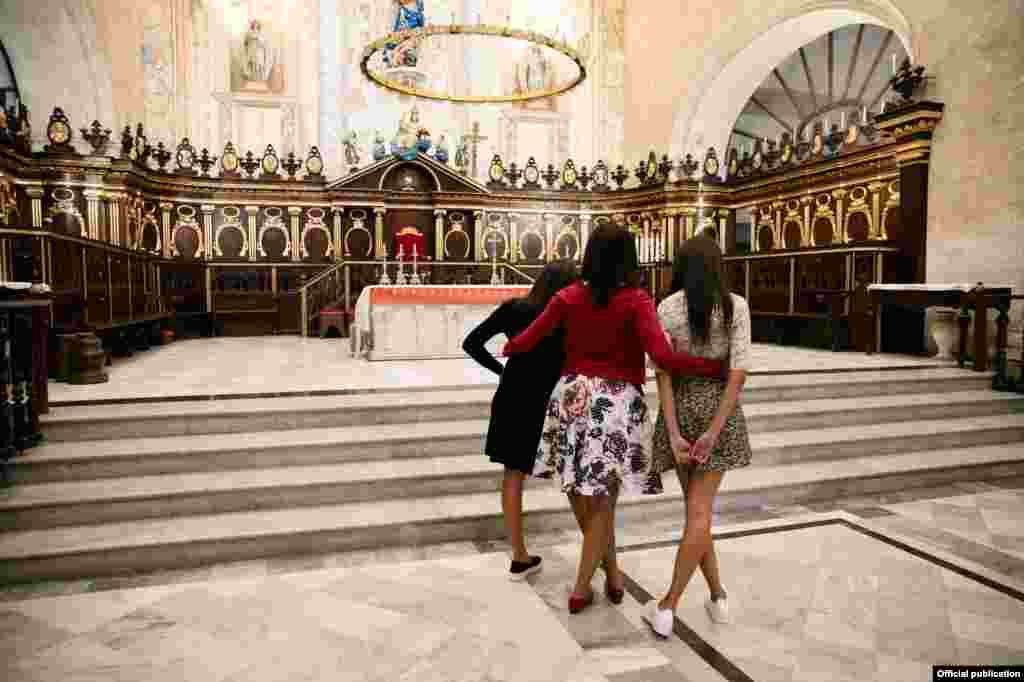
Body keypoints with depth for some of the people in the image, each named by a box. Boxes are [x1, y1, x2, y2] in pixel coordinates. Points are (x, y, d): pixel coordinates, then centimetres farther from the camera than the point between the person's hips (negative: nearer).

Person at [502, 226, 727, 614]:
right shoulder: (635, 301, -10)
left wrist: (508, 348, 25)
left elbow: (528, 340, 4)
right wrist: (716, 367, -13)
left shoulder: (569, 296, -1)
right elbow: (662, 355, -22)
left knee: (580, 491, 20)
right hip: (617, 402, -3)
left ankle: (611, 572, 37)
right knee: (602, 501, 10)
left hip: (573, 396, 3)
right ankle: (581, 589, 19)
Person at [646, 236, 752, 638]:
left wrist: (673, 435, -13)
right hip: (719, 413, -1)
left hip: (680, 412, 1)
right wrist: (714, 432, -14)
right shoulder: (736, 306, -4)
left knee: (697, 509, 17)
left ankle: (717, 595, 21)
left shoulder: (666, 308, -4)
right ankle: (668, 606, 2)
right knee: (699, 511, 1)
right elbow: (739, 372, -13)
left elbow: (663, 373, -11)